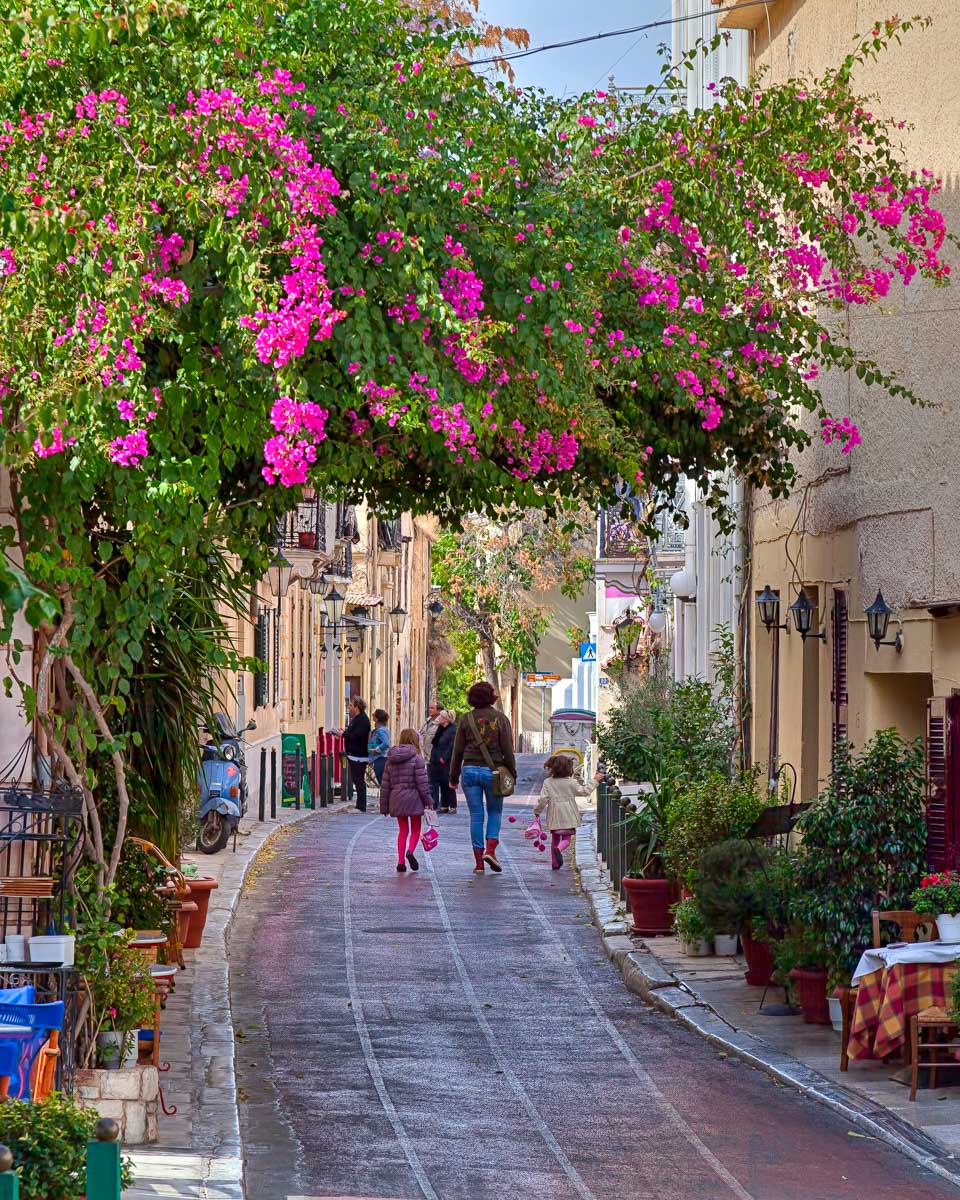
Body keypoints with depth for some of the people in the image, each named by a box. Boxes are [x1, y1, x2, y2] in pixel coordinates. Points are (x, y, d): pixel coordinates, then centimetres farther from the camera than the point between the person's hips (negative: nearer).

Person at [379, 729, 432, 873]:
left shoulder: (390, 760, 8)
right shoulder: (416, 759, -8)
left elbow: (385, 784, 9)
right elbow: (422, 782, -13)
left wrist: (384, 805, 15)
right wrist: (427, 800, -5)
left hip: (396, 798, 4)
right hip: (413, 796, -4)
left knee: (402, 830, 14)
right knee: (416, 829, 8)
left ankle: (400, 861, 5)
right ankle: (410, 850, -19)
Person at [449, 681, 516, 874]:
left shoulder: (465, 719, 1)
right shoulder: (500, 718, -2)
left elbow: (458, 750, 4)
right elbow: (507, 749, -2)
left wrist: (454, 776, 11)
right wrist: (512, 773, 6)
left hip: (470, 770, 1)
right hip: (493, 771, -1)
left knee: (476, 815, 6)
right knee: (495, 811, 15)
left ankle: (479, 861, 4)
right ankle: (490, 849, -5)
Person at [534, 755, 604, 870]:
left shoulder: (547, 782, -3)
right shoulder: (571, 782, -7)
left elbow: (543, 799, -7)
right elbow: (584, 792, 1)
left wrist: (537, 811, 8)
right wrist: (595, 781, 11)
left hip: (554, 817, 2)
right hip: (568, 817, -2)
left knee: (555, 839, 17)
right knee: (566, 838, 3)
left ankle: (554, 863, 18)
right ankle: (559, 849, -31)